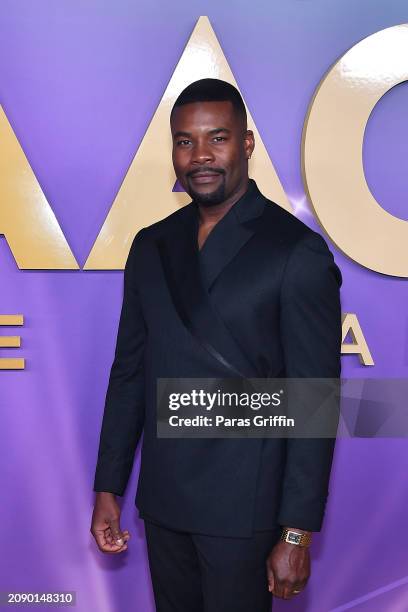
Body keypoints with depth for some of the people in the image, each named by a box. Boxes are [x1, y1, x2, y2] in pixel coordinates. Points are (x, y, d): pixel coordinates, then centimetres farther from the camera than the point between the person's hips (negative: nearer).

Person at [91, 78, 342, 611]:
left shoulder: (298, 253, -12)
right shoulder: (151, 246, 5)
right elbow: (129, 371, 9)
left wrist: (297, 533, -13)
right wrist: (108, 488, 8)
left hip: (243, 509, -5)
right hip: (163, 501, 5)